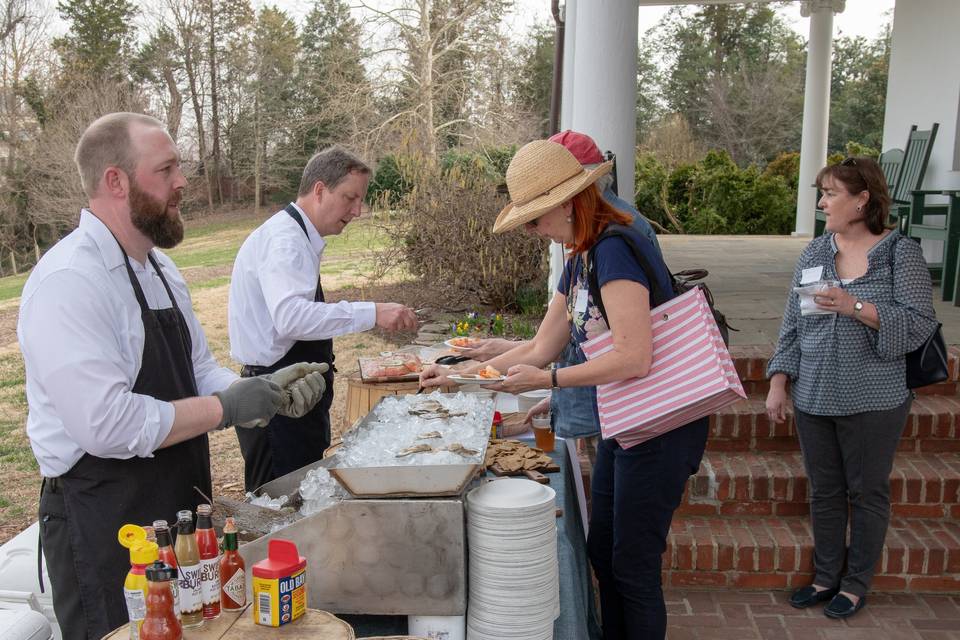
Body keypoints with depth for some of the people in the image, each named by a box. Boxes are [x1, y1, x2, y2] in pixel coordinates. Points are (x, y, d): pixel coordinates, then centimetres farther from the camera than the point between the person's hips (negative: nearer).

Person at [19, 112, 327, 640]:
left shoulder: (159, 269, 9)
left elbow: (198, 372, 14)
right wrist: (225, 408, -20)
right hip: (104, 529, -9)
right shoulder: (70, 280, -21)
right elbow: (106, 424, -29)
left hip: (179, 507, 9)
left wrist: (269, 390, -4)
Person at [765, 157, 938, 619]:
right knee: (824, 491, 14)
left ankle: (857, 582, 26)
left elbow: (920, 324, -12)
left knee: (867, 492, 10)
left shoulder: (901, 253, -6)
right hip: (814, 398, 4)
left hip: (872, 402, -4)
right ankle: (827, 576, 31)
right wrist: (779, 383, 3)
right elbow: (793, 326, 8)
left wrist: (856, 308, -23)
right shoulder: (814, 253, 6)